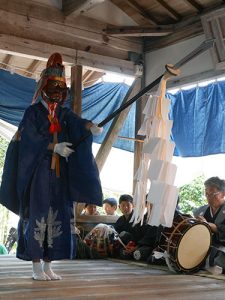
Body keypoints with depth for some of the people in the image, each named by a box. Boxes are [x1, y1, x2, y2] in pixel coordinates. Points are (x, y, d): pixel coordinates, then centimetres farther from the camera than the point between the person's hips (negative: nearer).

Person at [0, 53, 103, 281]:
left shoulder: (64, 113, 13)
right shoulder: (33, 112, 0)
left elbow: (77, 123, -7)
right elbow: (33, 138, -11)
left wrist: (90, 126, -29)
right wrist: (55, 147, -23)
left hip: (59, 174, 5)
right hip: (38, 173, -5)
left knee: (58, 217, 3)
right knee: (38, 216, -6)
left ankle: (48, 265, 11)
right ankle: (36, 267, 2)